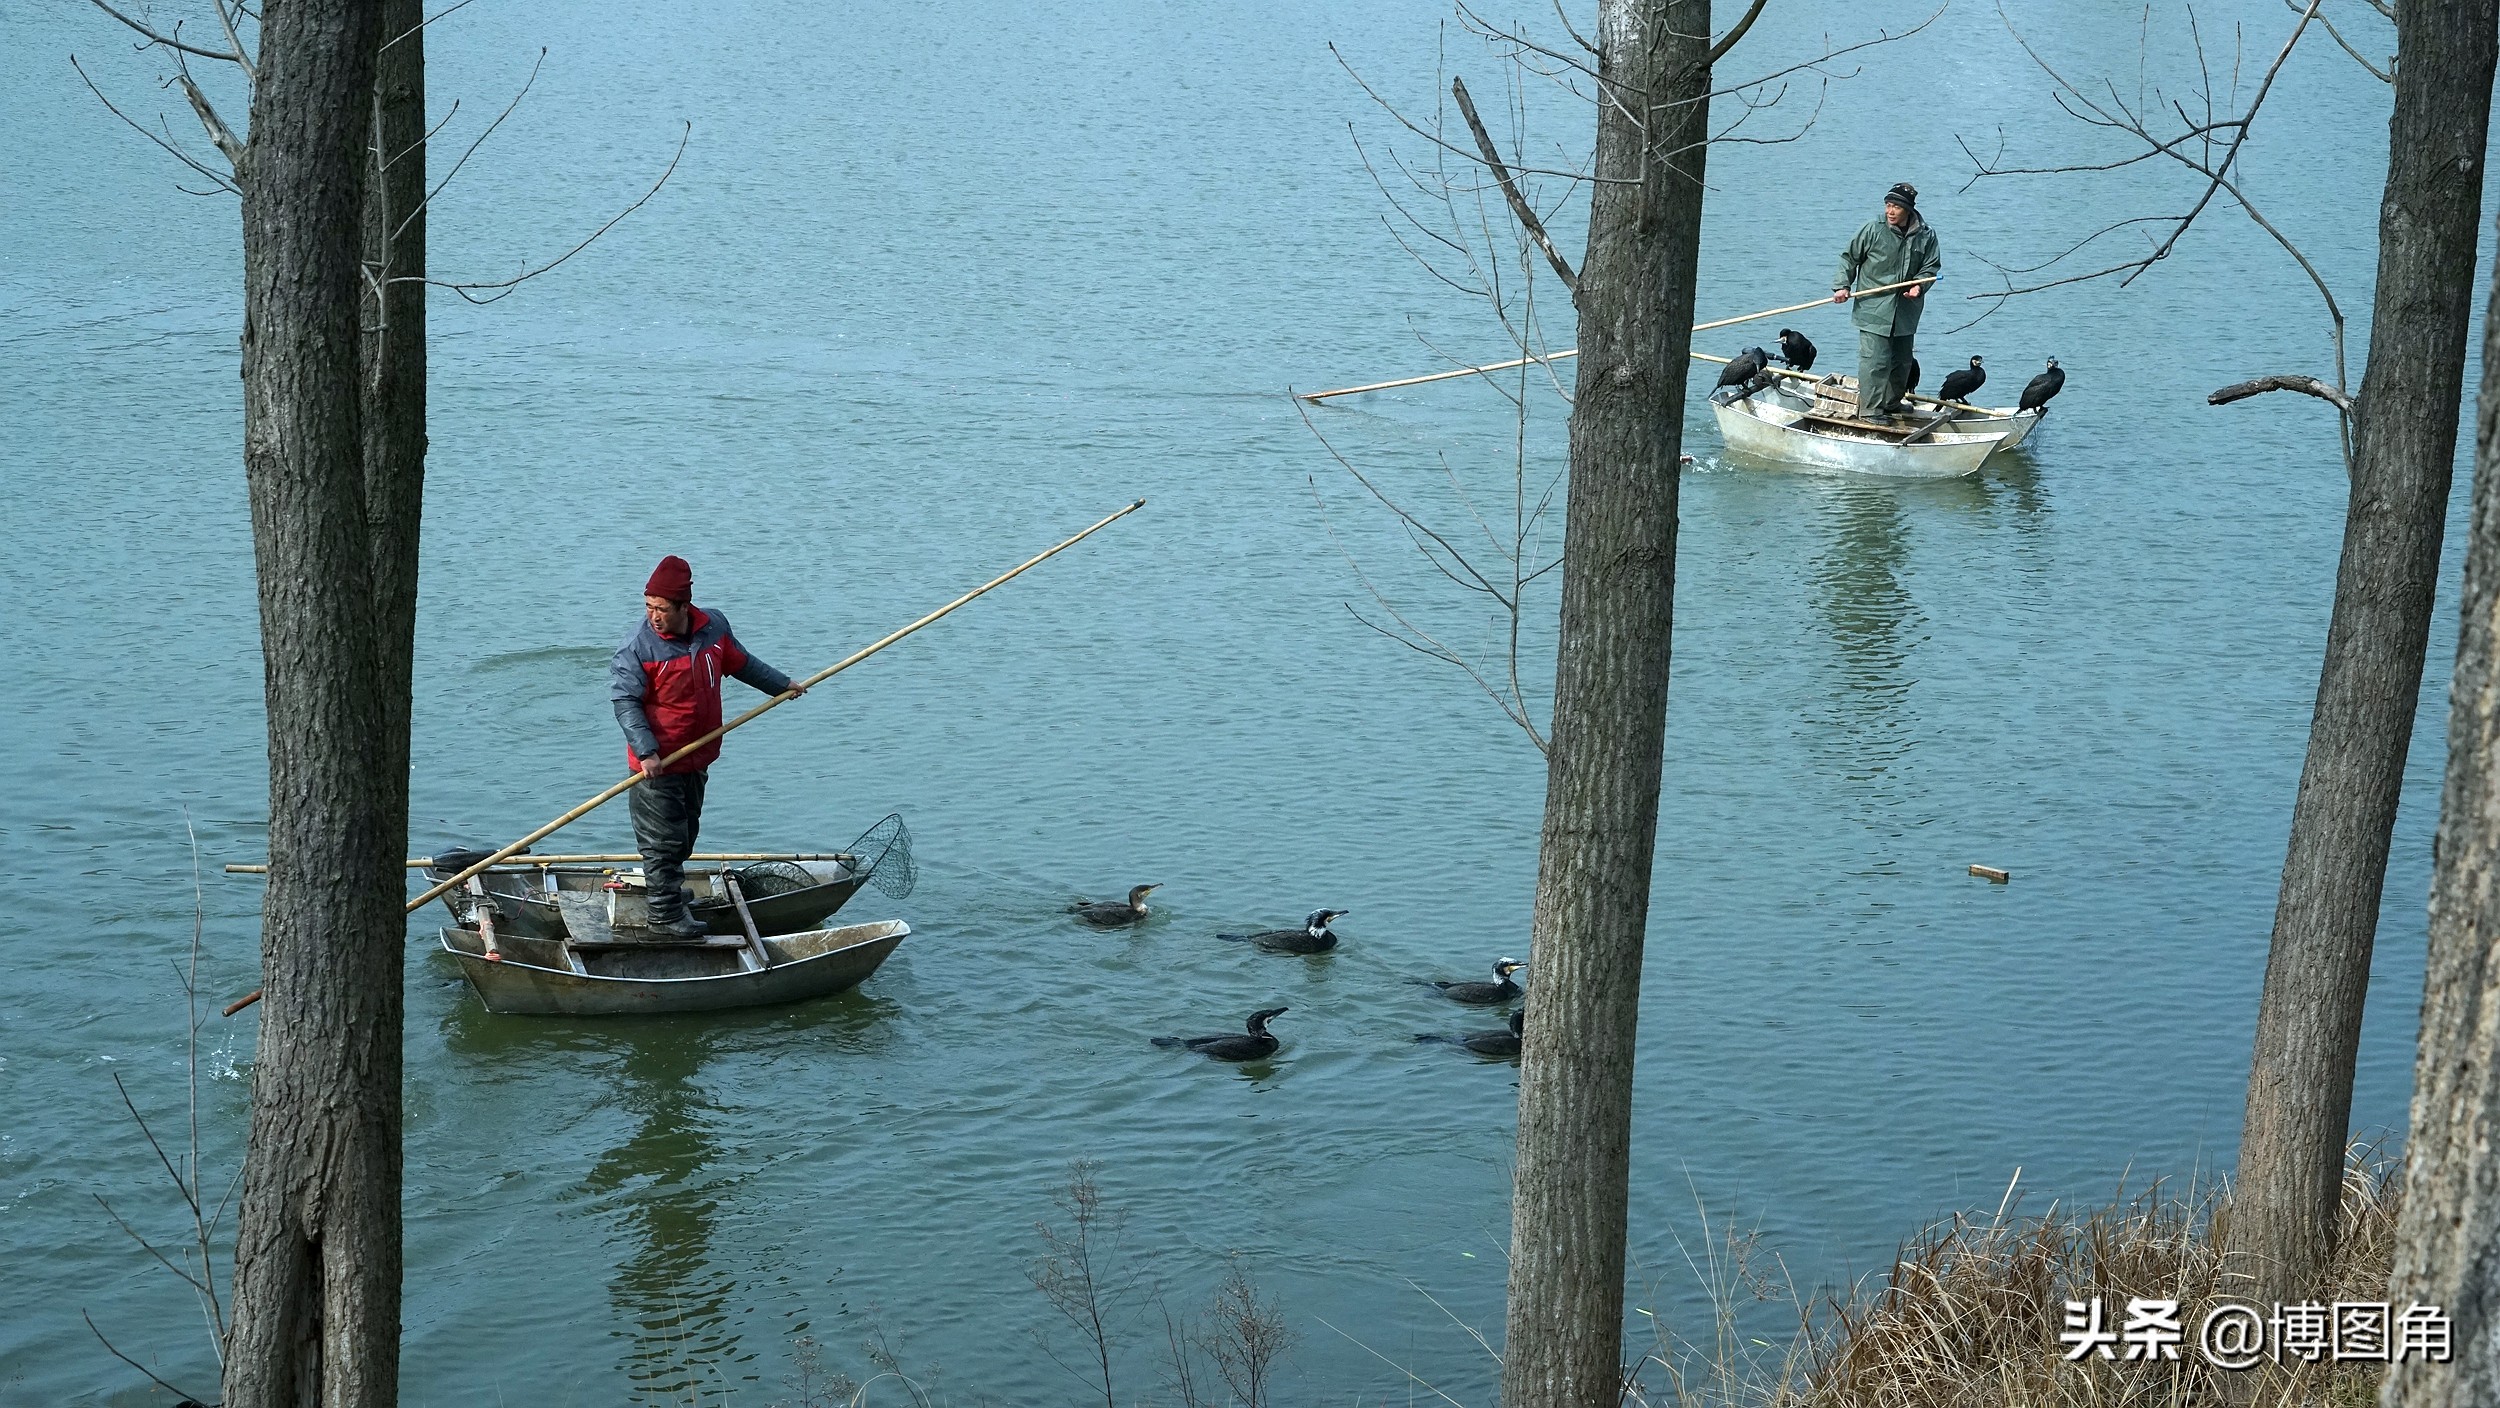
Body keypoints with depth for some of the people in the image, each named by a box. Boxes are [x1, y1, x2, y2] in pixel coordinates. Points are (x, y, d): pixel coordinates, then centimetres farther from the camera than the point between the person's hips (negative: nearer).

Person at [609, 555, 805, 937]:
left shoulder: (713, 627, -2)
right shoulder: (637, 645, -19)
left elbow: (742, 664, 16)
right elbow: (625, 701, -19)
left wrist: (782, 685, 26)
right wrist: (646, 752, -27)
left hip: (697, 758, 6)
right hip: (657, 762, -6)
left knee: (686, 833, 22)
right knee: (663, 839, 0)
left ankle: (669, 886, 41)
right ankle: (666, 912, 9)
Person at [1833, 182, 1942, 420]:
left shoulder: (1926, 235, 1)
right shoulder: (1871, 230, -7)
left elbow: (1931, 266, 10)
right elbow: (1850, 258, 3)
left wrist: (1919, 286, -9)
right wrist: (1843, 286, -5)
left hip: (1905, 313, 4)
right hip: (1873, 310, -4)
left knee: (1901, 362, 16)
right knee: (1874, 361, -11)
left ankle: (1892, 404, 33)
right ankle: (1870, 411, -7)